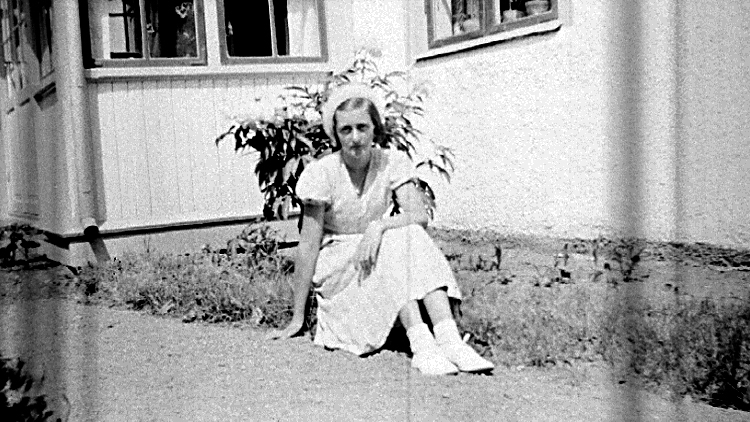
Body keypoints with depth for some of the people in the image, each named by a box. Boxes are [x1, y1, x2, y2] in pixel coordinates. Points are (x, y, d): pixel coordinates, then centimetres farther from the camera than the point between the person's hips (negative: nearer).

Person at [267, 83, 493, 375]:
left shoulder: (392, 162, -6)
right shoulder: (321, 173, -15)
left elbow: (420, 215, -18)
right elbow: (308, 246, -15)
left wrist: (379, 226, -37)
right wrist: (297, 318, -15)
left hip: (377, 259, 3)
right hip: (334, 269, -3)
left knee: (414, 237, -28)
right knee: (397, 241, -30)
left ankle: (449, 339, -37)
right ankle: (421, 345, -38)